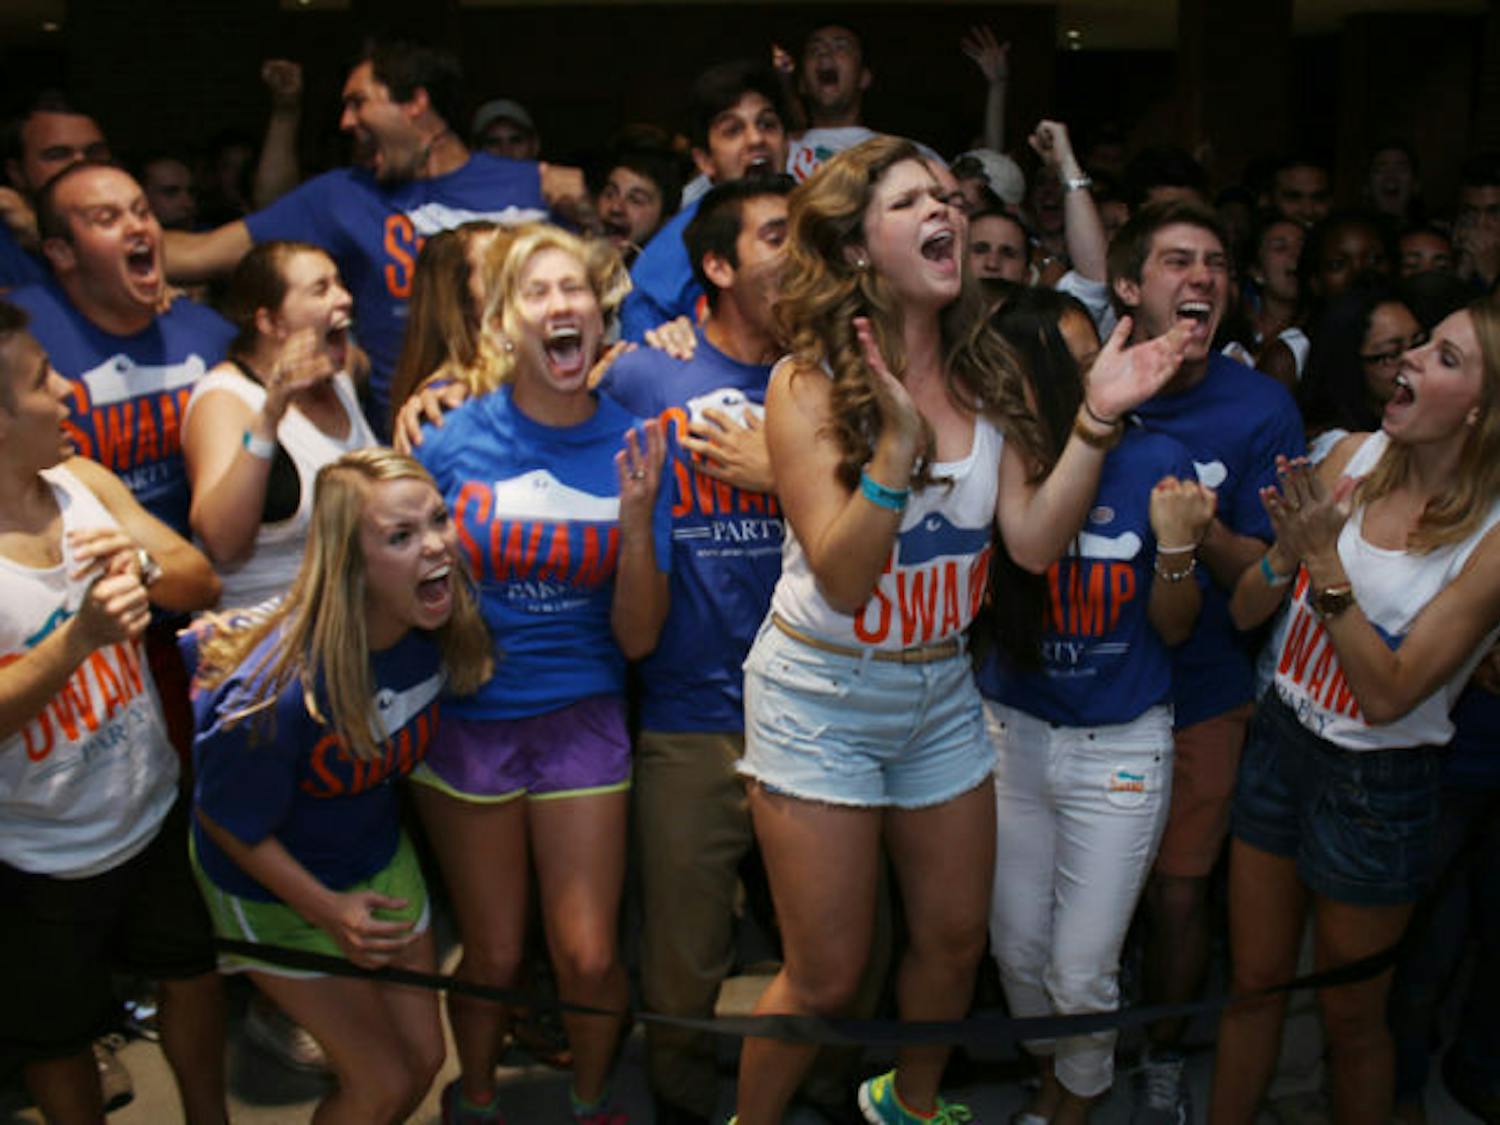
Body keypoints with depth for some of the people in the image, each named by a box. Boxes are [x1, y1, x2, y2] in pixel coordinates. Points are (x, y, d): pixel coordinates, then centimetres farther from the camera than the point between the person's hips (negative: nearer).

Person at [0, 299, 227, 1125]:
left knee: (194, 970, 24)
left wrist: (147, 568, -25)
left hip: (157, 812, 6)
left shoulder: (85, 483, -9)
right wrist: (79, 636, -38)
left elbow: (203, 582, -5)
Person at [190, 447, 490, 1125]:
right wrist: (329, 910, -24)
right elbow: (229, 824, -20)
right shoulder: (283, 692, -37)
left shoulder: (437, 628, -20)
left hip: (380, 863, 6)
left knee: (424, 1059, 15)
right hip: (277, 890, -5)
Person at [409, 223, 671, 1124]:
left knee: (589, 957, 2)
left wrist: (637, 520, -21)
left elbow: (638, 637, -8)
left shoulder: (633, 445, -8)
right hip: (466, 718, 0)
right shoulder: (451, 439, -11)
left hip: (581, 718, 1)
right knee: (495, 955, 11)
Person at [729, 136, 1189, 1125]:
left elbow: (1035, 541, -6)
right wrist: (900, 447, -33)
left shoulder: (981, 377, 1)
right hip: (824, 696, -5)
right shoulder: (810, 385, -15)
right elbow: (842, 578, -21)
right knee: (828, 980, 3)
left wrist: (1097, 420, -15)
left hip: (942, 690, 6)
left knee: (956, 939, 19)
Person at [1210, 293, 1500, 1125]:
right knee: (1252, 985, 18)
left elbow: (1388, 693, -22)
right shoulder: (1353, 456, -6)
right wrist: (1287, 553, -22)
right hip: (1280, 741, 4)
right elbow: (1246, 613, -2)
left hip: (1379, 786, -4)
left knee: (1351, 1017, 16)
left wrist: (1327, 561, -28)